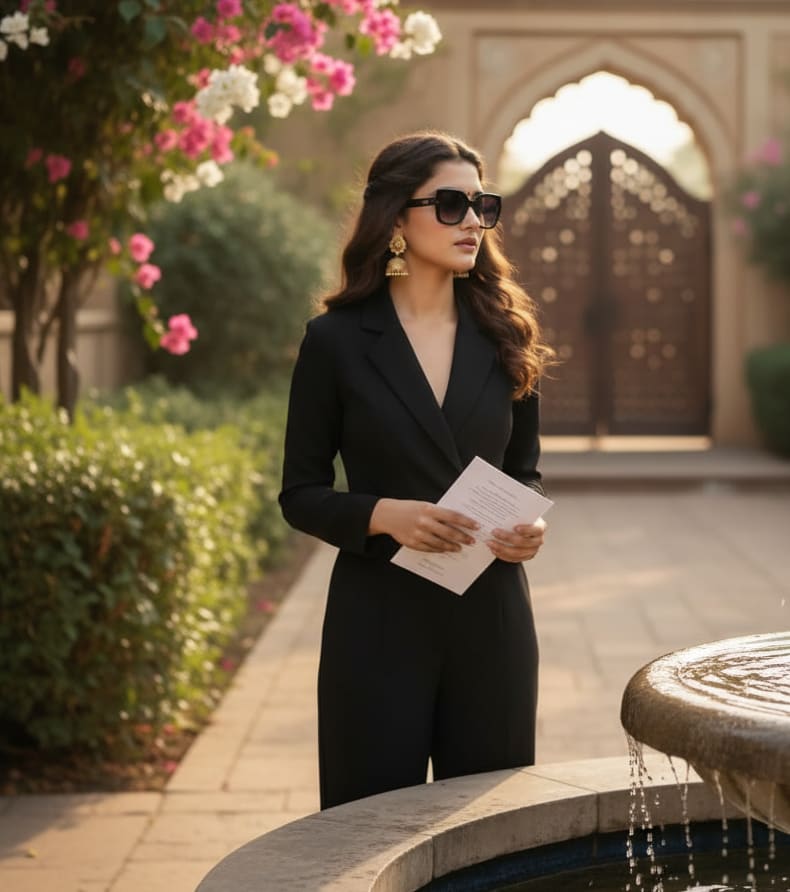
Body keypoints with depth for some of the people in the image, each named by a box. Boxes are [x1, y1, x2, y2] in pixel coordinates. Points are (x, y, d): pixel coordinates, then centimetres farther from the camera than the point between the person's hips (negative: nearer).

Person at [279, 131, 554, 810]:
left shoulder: (503, 337, 7)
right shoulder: (338, 340, -3)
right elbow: (301, 494, 0)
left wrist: (530, 523, -6)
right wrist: (383, 514, -18)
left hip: (491, 618, 3)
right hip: (381, 618, -3)